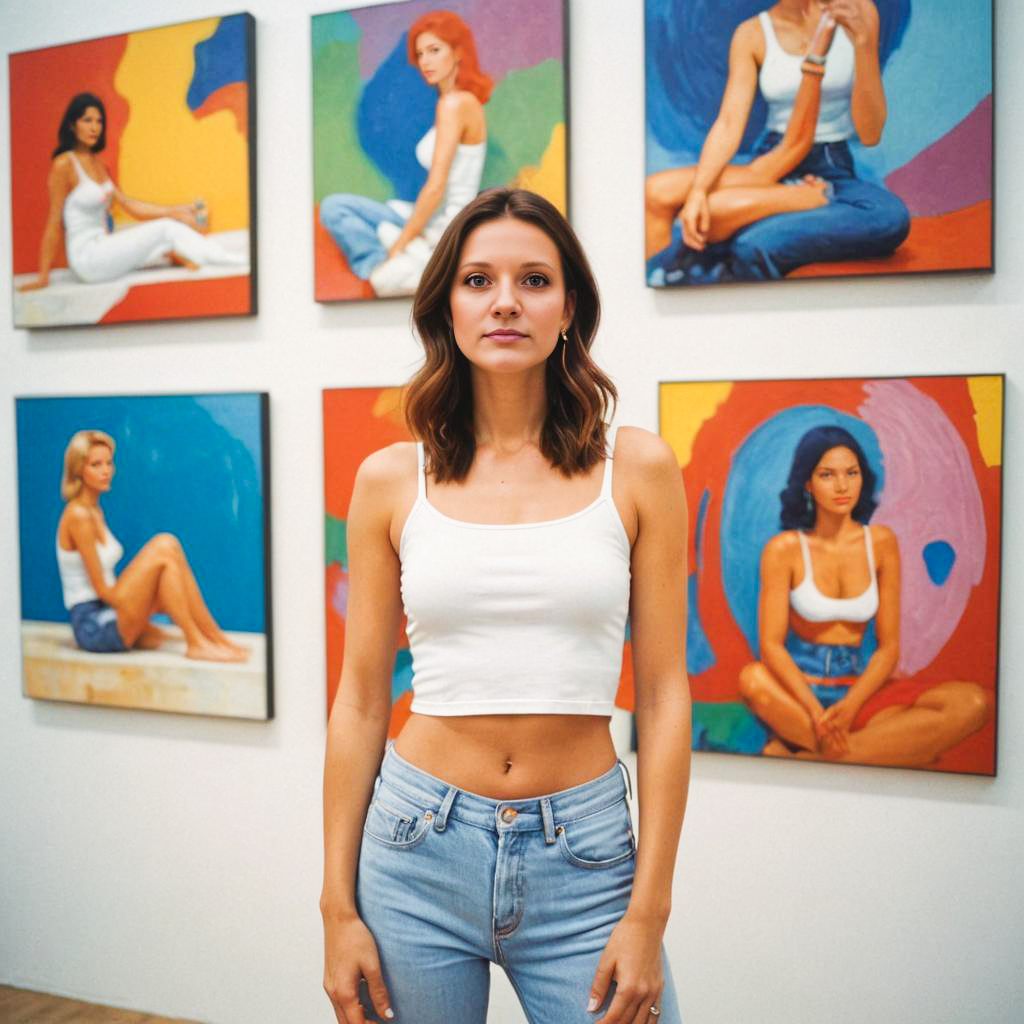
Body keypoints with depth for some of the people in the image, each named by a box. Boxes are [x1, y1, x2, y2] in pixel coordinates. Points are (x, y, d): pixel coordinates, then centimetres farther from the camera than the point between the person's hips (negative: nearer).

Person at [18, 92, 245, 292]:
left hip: (103, 248, 8)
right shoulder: (64, 164, -12)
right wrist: (43, 276, -9)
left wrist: (177, 212, 7)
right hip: (86, 256, -8)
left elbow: (128, 204, 13)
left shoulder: (96, 163, 13)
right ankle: (234, 262, -7)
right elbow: (54, 223, -11)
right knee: (166, 230, -14)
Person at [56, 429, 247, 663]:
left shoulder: (95, 512, 16)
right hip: (93, 625, -9)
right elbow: (100, 588, -15)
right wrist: (140, 617, -11)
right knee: (164, 546, -20)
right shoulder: (78, 515, -13)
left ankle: (215, 636, -3)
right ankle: (197, 643, -19)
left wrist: (141, 624, 11)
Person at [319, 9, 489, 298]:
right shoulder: (465, 101, 12)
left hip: (444, 234, -9)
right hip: (440, 226, 9)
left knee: (334, 208, -6)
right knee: (334, 205, 11)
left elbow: (435, 188, -20)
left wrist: (398, 246, -13)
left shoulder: (454, 103, -16)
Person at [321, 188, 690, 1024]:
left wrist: (649, 911, -6)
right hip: (420, 843, 1)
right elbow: (361, 699, 2)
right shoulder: (391, 479, 0)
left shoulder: (636, 469, -3)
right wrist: (338, 906, 2)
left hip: (583, 856, 0)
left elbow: (664, 695, -3)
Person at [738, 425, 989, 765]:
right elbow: (771, 644, -10)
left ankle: (807, 754, -28)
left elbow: (889, 646, 1)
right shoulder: (785, 549, -5)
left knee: (973, 702, -23)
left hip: (858, 683, 3)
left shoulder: (881, 542, 3)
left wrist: (850, 705, -17)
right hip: (800, 683, -3)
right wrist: (816, 712, -25)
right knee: (753, 679, -38)